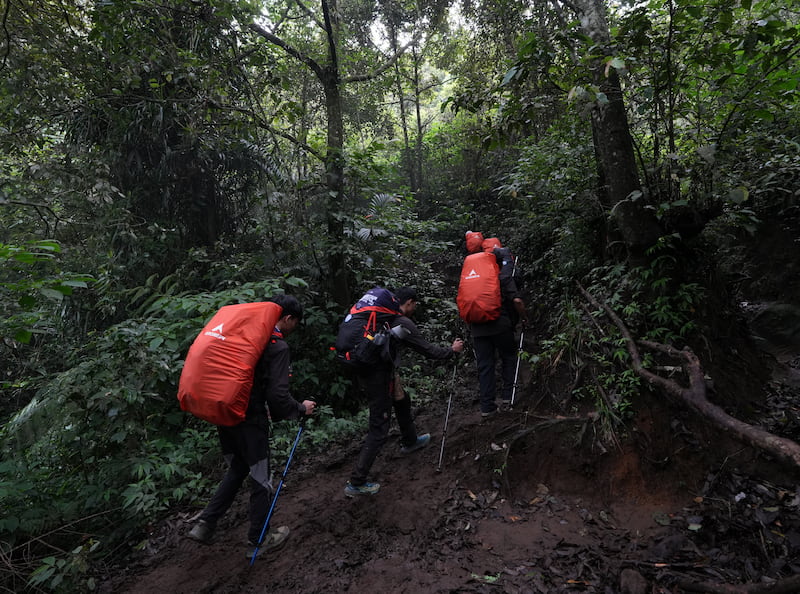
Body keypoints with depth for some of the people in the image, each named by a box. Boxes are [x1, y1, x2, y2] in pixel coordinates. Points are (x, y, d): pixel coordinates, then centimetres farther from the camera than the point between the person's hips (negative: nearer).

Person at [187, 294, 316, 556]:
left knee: (237, 468, 27)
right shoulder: (278, 346, -16)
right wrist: (301, 409, -3)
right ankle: (257, 540, 27)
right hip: (250, 420, -7)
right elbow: (278, 395, -22)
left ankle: (204, 524, 27)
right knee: (261, 479, 12)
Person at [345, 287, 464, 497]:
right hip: (378, 376, -9)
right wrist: (452, 349, 9)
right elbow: (428, 350, -6)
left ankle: (410, 442, 53)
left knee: (402, 401, 29)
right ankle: (356, 483, 5)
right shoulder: (403, 323, -13)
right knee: (379, 430, -1)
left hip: (364, 368, 9)